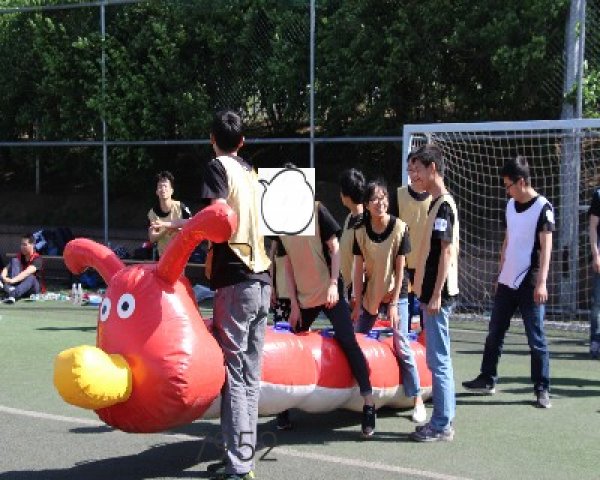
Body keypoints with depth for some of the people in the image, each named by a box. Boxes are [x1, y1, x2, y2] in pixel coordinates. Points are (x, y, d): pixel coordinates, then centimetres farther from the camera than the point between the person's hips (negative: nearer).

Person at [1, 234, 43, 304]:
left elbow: (27, 272, -31)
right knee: (14, 261, -15)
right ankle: (11, 288, -42)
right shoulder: (19, 257, 3)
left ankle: (12, 294, -64)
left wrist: (13, 280, -45)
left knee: (30, 277, -38)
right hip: (17, 284, 4)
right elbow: (7, 268, -9)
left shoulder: (37, 259, -14)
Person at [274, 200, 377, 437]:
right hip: (303, 298, 5)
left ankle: (369, 403, -3)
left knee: (348, 343, -9)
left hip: (329, 292, -5)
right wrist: (294, 304, 4)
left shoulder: (316, 210, -6)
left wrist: (333, 283, -17)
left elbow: (334, 247, -7)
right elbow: (289, 266, 8)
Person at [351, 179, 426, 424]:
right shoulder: (361, 231, -9)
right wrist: (358, 303, -6)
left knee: (401, 346, -8)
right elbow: (358, 268, -5)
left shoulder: (399, 228, -15)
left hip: (395, 293, -3)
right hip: (370, 291, 3)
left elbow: (400, 269, -13)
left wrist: (393, 304, -14)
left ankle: (418, 400, -2)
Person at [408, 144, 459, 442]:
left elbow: (447, 252, -18)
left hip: (437, 294, -10)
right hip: (432, 294, 10)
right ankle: (443, 420, 19)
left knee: (438, 360, -6)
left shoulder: (443, 205, -13)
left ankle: (441, 425, -1)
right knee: (440, 359, 13)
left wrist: (436, 295, -21)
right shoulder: (439, 204, 16)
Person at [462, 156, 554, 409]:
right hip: (507, 282, 7)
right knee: (494, 333, 12)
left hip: (529, 284, -7)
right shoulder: (511, 205, 11)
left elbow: (546, 246, -16)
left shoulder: (543, 207, -10)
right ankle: (487, 380, 24)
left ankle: (542, 389, 7)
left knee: (536, 339, -1)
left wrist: (541, 282, -23)